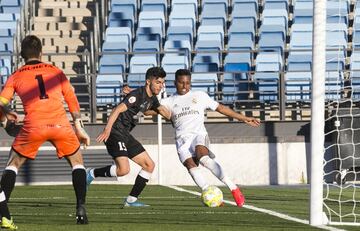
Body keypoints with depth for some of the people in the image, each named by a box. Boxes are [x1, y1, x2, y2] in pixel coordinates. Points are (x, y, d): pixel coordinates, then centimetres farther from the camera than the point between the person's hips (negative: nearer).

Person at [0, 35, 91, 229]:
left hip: (33, 126, -1)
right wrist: (79, 128, 19)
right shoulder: (55, 71, 18)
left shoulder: (16, 77, 15)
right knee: (77, 162, 22)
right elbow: (72, 99, 15)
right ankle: (81, 209, 8)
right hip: (60, 124, 1)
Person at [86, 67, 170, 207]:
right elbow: (118, 110, -24)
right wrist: (107, 129, -33)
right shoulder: (137, 95, -15)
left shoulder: (152, 99, 13)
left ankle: (131, 200, 9)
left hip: (126, 135, 10)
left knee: (149, 165, 6)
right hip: (115, 132, -10)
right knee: (123, 169, -25)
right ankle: (92, 174, -3)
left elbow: (161, 110, 33)